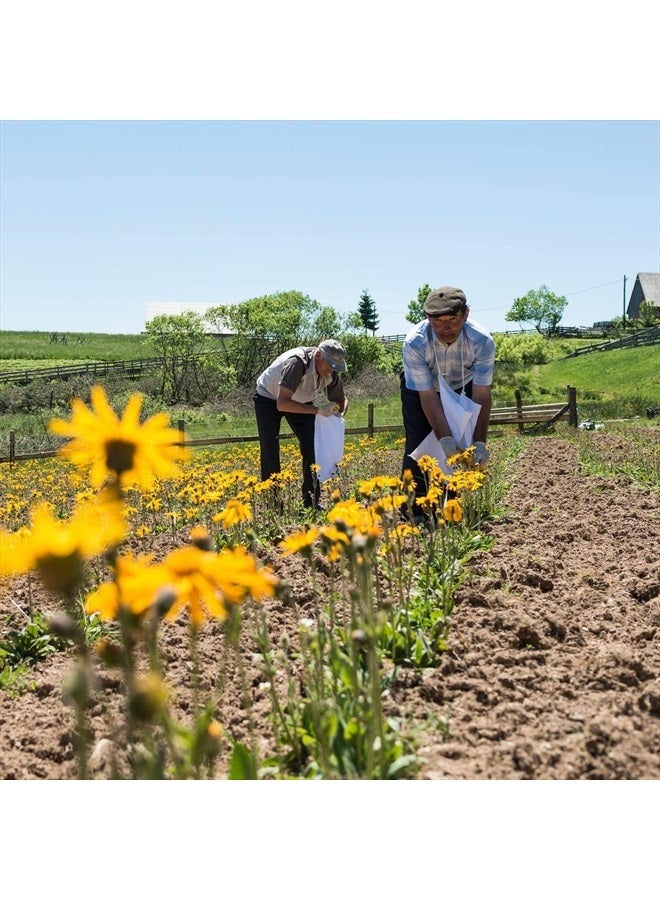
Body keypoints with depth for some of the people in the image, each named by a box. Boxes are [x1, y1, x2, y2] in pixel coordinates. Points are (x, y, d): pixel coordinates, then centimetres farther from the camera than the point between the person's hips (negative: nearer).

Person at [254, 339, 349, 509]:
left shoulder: (331, 375, -20)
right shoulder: (297, 362, -40)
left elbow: (342, 400, 0)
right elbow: (282, 404, -45)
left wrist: (339, 415, -22)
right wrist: (318, 410, -46)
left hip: (300, 400, 5)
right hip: (269, 398, -5)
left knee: (312, 449, -7)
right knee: (270, 452, -14)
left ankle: (311, 504, 2)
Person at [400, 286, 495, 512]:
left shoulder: (482, 341, -33)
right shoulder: (414, 343, -36)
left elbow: (482, 396, -29)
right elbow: (428, 397, -32)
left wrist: (479, 443, -38)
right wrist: (446, 439, -42)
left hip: (462, 388, 1)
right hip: (419, 389, -1)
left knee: (465, 447, -10)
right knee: (418, 447, -13)